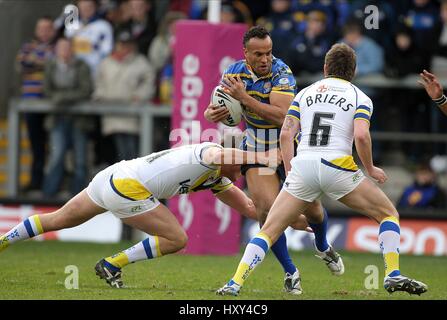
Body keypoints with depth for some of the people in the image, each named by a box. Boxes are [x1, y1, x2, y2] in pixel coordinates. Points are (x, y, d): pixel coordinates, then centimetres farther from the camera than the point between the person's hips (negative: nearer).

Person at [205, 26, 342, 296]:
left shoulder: (282, 73, -21)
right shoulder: (236, 72, -7)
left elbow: (281, 116, -34)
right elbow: (217, 107, 1)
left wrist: (245, 98, -38)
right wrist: (212, 113, -24)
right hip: (256, 149, 2)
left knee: (312, 206, 3)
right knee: (267, 208, -17)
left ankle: (323, 247, 40)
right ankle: (290, 273, -2)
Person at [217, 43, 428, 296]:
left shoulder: (305, 93, 19)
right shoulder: (359, 97, 10)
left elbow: (286, 134, 8)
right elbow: (361, 135, -8)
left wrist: (290, 172, 14)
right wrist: (370, 169, 6)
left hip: (303, 165, 2)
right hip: (337, 167, -2)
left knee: (269, 230, 8)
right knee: (389, 214, 13)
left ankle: (235, 283, -7)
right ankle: (393, 275, -2)